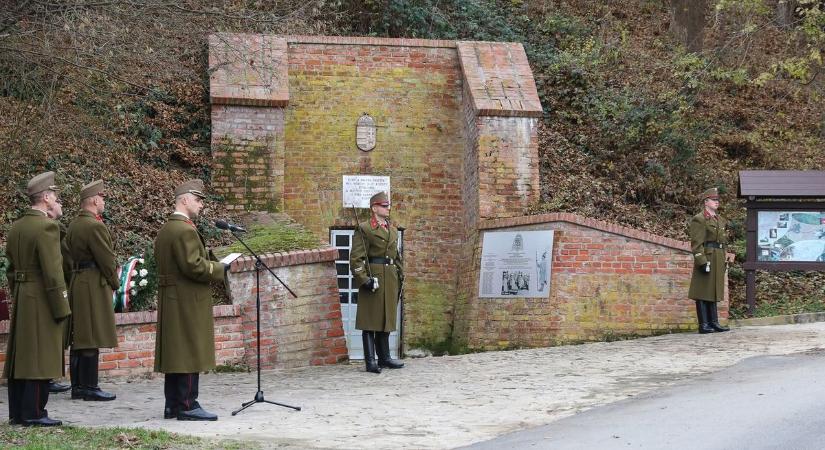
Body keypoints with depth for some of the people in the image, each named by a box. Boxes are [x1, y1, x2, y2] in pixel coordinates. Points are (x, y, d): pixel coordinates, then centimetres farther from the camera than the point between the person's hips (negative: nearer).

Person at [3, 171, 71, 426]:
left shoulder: (16, 227, 11)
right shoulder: (46, 227, -15)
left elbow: (11, 267, 15)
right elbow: (52, 272, -19)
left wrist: (15, 297, 20)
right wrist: (61, 307, -15)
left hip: (20, 299, 9)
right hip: (41, 300, -9)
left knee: (20, 356, 11)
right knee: (41, 357, -4)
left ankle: (17, 412, 16)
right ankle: (34, 414, -2)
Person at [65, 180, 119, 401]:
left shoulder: (73, 225, 13)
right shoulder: (95, 226, -16)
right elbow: (107, 260, -15)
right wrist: (115, 283, -1)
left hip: (77, 285, 10)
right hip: (95, 286, -10)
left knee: (79, 338, 11)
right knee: (92, 339, -6)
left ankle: (77, 386, 15)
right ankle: (89, 387, -5)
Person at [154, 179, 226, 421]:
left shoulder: (164, 231, 14)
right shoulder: (185, 231, -17)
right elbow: (193, 265, -24)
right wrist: (219, 269, -10)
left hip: (169, 301, 10)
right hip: (189, 302, -10)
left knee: (175, 352, 12)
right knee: (190, 352, -6)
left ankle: (173, 405, 17)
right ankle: (187, 406, -4)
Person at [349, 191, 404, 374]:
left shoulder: (393, 230, 17)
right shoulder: (364, 229, -7)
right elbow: (356, 258, -11)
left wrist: (400, 274, 16)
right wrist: (364, 279, -18)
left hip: (390, 280, 7)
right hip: (373, 277, -7)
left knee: (386, 319, 12)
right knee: (370, 320, -5)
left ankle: (384, 358, 20)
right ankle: (370, 361, -4)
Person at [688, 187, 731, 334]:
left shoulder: (719, 220, 18)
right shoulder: (699, 220, -8)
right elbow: (696, 244, -14)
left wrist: (724, 261, 18)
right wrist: (702, 261, -20)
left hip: (717, 260, 8)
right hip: (706, 258, -8)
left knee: (714, 292, 11)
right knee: (703, 292, -5)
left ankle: (713, 323, 15)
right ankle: (703, 325, -3)